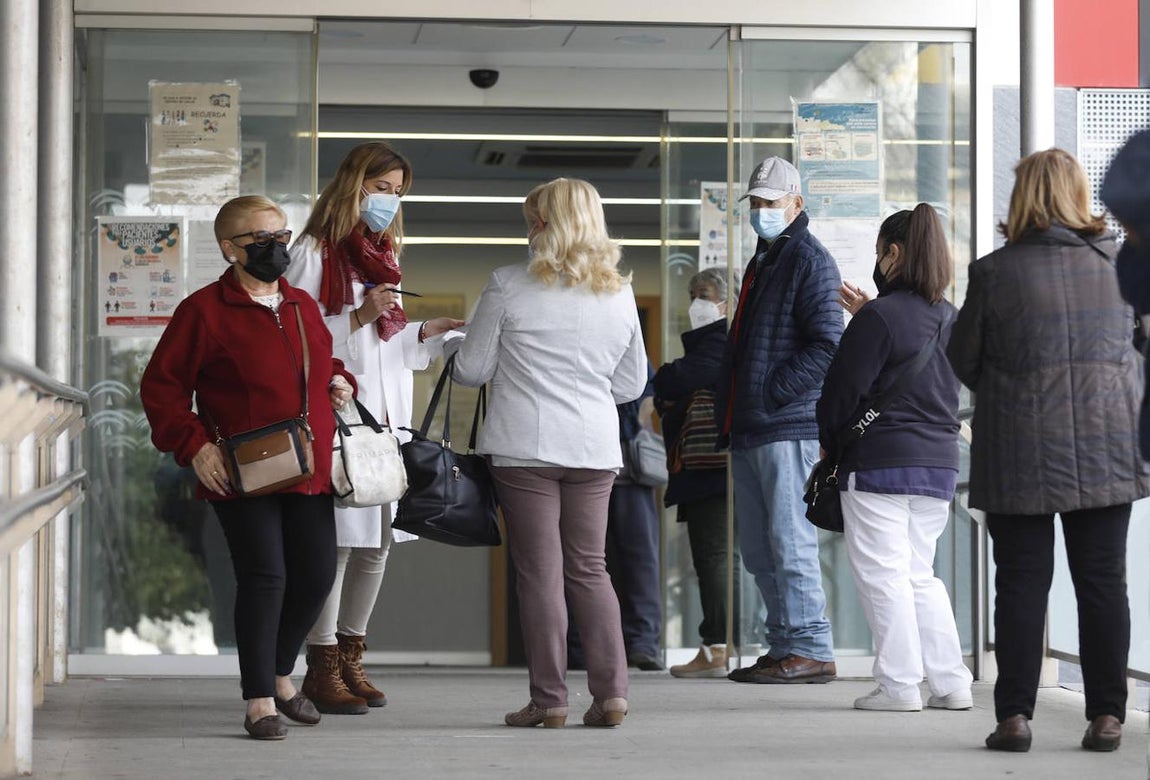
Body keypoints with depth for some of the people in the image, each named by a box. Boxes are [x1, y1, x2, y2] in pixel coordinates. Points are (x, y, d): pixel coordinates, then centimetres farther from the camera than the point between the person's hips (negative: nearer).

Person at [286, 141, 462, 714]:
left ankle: (350, 660, 17)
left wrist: (423, 334, 8)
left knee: (376, 543, 7)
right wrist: (358, 317, -18)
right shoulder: (314, 253, -3)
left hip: (385, 418, 8)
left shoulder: (380, 255, 22)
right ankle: (323, 670, -1)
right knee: (335, 541, -8)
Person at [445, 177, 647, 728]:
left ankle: (549, 698, 3)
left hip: (525, 446, -3)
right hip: (595, 448, 4)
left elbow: (471, 370, 0)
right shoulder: (619, 294, 6)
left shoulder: (508, 286, -6)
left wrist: (454, 344, 21)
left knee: (540, 570, 2)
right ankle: (611, 692, 4)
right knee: (589, 567, 12)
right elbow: (632, 383, 15)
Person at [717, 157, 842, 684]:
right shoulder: (762, 261, 22)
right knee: (758, 551, 11)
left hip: (788, 428, -10)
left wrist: (774, 394, -18)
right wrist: (727, 410, 17)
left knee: (790, 545, -9)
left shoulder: (808, 260, -7)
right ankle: (784, 647, 17)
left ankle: (811, 651, -5)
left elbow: (827, 345, -17)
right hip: (749, 432, 10)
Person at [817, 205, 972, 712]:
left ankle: (899, 685, -1)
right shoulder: (949, 319, 9)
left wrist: (829, 441, 7)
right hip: (939, 461, 7)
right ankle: (951, 683, 10)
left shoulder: (878, 317, -12)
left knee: (882, 574, 0)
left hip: (879, 461, -7)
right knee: (919, 574, 15)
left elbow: (845, 387, -10)